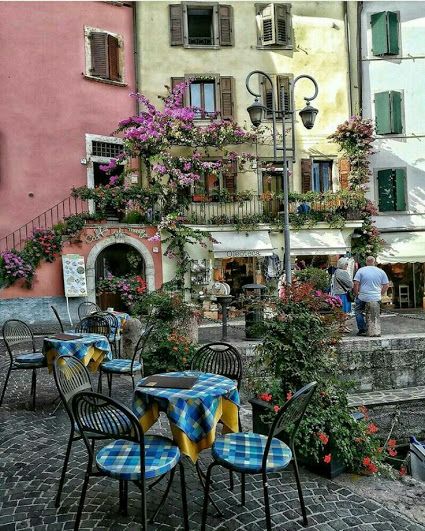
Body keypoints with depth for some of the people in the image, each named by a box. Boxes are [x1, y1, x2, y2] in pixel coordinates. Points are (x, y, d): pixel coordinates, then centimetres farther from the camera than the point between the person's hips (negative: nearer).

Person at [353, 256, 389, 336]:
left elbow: (356, 284, -9)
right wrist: (380, 294, 16)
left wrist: (356, 294, 2)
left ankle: (362, 330, 6)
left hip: (363, 297, -3)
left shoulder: (361, 270, -4)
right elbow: (386, 285, 8)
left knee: (359, 312, 13)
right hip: (376, 298, 3)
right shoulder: (381, 272, 5)